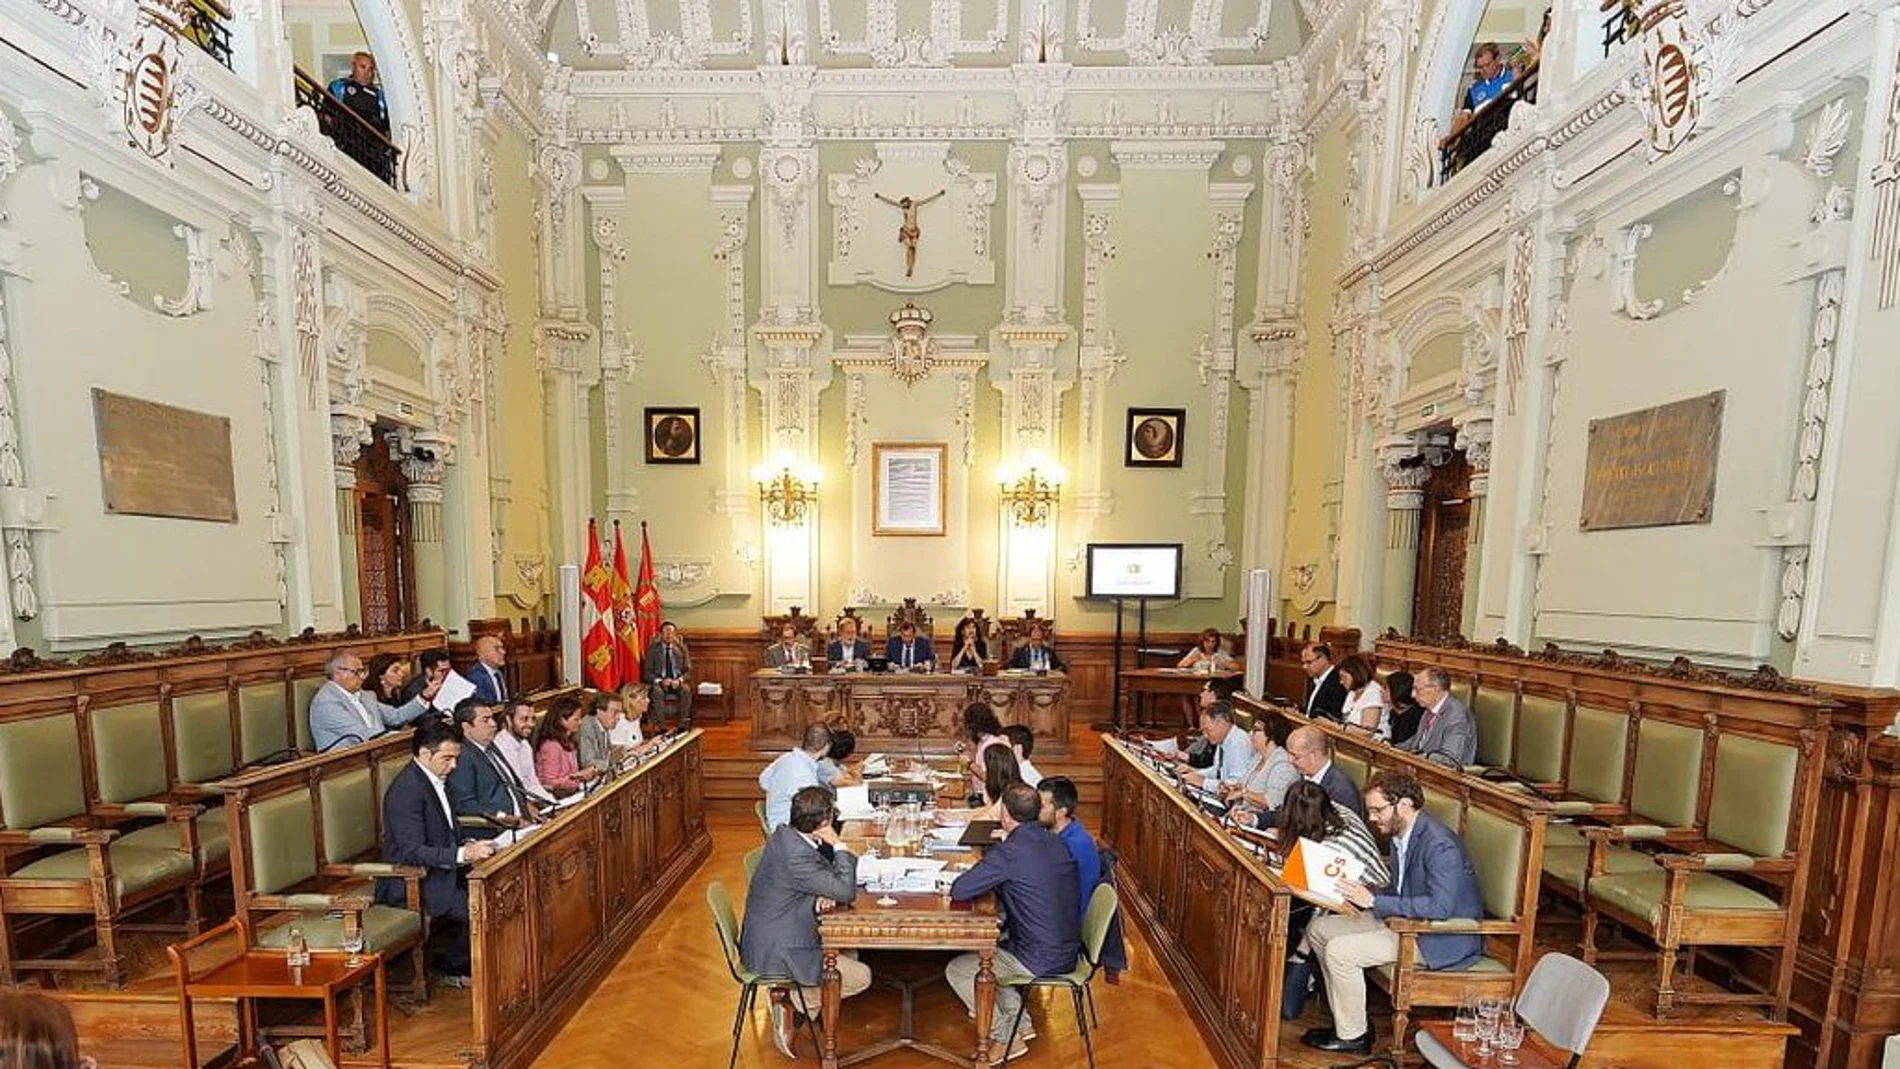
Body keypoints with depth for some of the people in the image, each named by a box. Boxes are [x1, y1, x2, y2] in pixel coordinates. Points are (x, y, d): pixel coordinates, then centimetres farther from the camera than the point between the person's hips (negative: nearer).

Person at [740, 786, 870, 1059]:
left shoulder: (784, 834, -4)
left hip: (764, 940, 9)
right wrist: (839, 846, -21)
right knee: (861, 976, -3)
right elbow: (846, 891, -25)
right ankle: (794, 1002, 4)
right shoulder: (797, 856, -32)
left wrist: (819, 901, -8)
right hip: (774, 953, -9)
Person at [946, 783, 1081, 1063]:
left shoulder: (1008, 853, -25)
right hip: (1067, 951, 8)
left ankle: (1007, 1039, 15)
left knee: (956, 971, 7)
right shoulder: (1056, 842, 0)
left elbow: (958, 891, -23)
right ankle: (1020, 1022, 27)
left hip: (1041, 961, -8)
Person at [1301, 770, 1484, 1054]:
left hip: (1442, 940, -10)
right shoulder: (1401, 835, 5)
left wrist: (1374, 900, -27)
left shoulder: (1439, 844, -24)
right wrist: (1363, 894, -3)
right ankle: (1347, 1020, 13)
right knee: (1318, 929, 4)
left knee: (1339, 951, -21)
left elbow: (1441, 906, -29)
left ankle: (1353, 1036, 1)